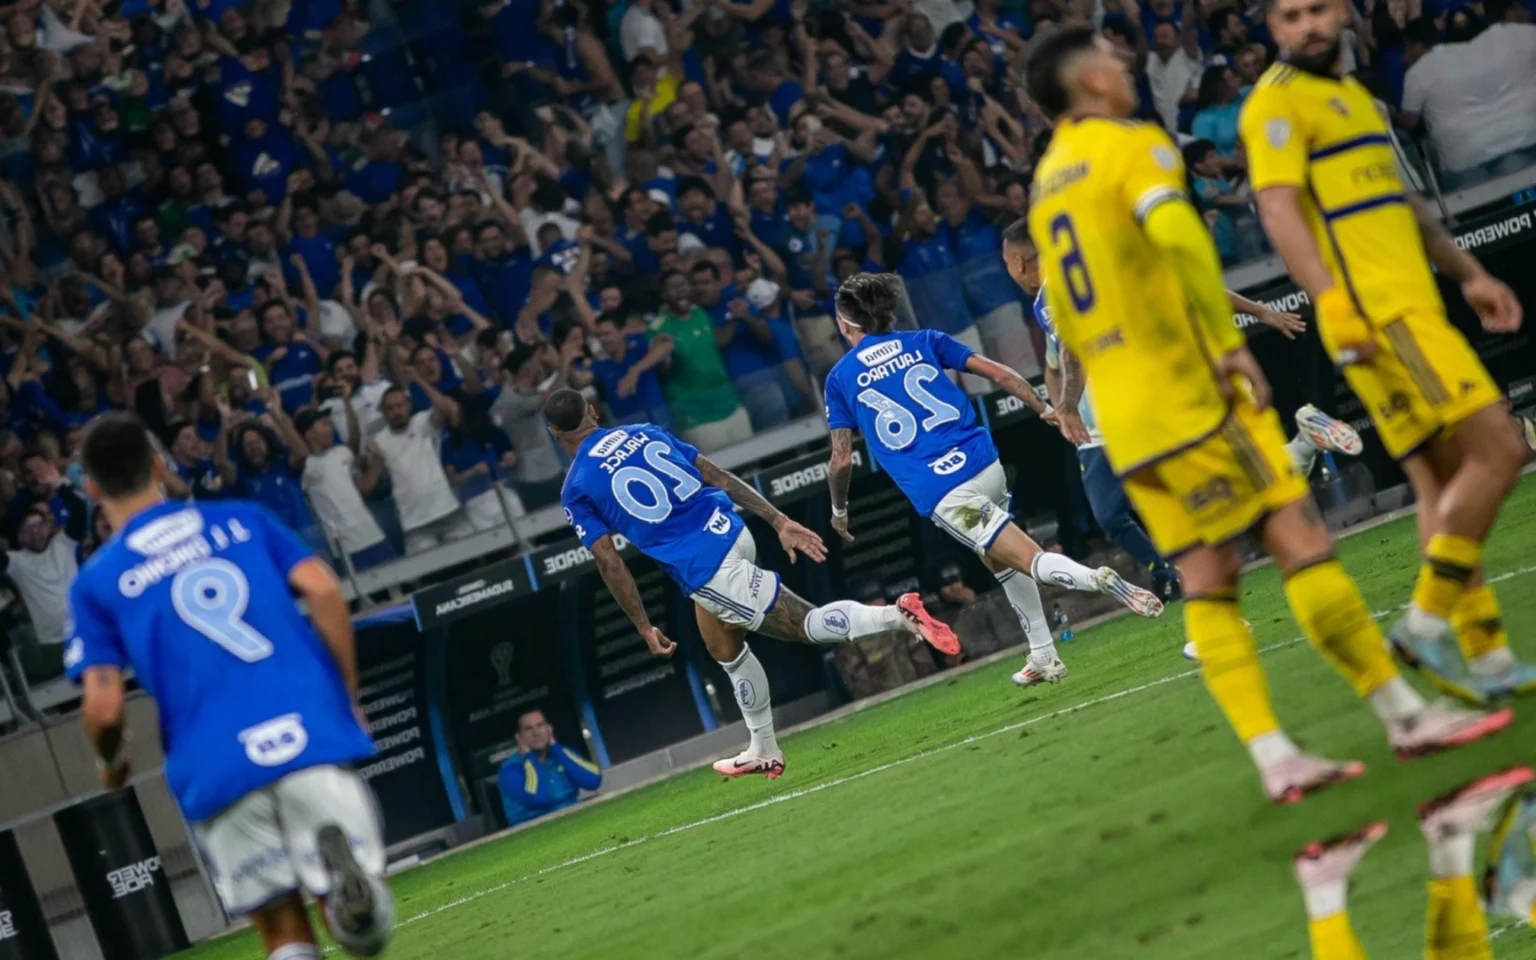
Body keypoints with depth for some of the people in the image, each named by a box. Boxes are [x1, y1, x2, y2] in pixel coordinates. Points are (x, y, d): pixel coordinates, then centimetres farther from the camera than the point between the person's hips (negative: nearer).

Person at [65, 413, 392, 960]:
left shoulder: (97, 581, 9)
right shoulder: (241, 520, 16)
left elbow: (103, 706, 1)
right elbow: (323, 591, 3)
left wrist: (110, 762, 23)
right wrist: (349, 701, 12)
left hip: (214, 767, -1)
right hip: (310, 732, 1)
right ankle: (339, 854, -32)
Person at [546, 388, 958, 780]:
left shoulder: (576, 489, 0)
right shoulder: (644, 432, 14)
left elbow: (609, 562, -3)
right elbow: (720, 477, 11)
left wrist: (645, 628, 5)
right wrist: (780, 522, 10)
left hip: (705, 572, -7)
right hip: (732, 533, 7)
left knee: (810, 624, -3)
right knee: (724, 649, 26)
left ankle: (899, 615, -25)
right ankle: (763, 750, 32)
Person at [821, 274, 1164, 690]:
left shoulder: (840, 378, 8)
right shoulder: (923, 342, 15)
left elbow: (841, 460, 6)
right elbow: (997, 373, 7)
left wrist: (839, 510, 23)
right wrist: (1045, 410, 16)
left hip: (940, 494, -5)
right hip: (983, 463, 5)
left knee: (1032, 560, -7)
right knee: (998, 558, 28)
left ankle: (1103, 581, -35)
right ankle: (1044, 658, 26)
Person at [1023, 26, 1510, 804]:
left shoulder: (1046, 185, 19)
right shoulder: (1133, 146, -6)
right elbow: (1177, 233, -25)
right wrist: (1229, 341, -23)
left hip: (1125, 420, 8)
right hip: (1193, 395, -8)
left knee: (1206, 580, 3)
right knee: (1300, 540, -5)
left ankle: (1272, 756, -4)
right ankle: (1405, 714, -3)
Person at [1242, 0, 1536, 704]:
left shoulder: (1353, 94, 23)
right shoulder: (1279, 100, -7)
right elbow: (1278, 207, -19)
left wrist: (1468, 275, 30)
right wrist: (1330, 298, -30)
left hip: (1412, 312, 9)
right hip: (1375, 316, -9)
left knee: (1443, 484, 8)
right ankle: (1428, 621, -13)